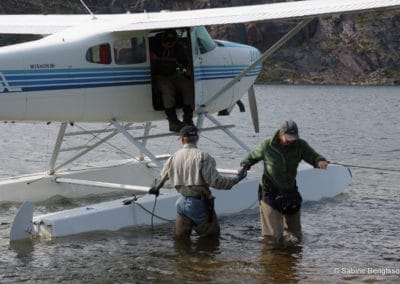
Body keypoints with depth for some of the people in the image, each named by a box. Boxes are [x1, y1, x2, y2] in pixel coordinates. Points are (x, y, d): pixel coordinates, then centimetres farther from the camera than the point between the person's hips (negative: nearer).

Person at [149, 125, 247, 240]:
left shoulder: (173, 158, 6)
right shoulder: (203, 157, -12)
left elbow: (162, 177, 22)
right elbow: (216, 181, -16)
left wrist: (155, 188, 44)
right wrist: (237, 178, -4)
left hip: (182, 203, 5)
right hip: (199, 203, -5)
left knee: (180, 238, 16)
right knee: (212, 237, 8)